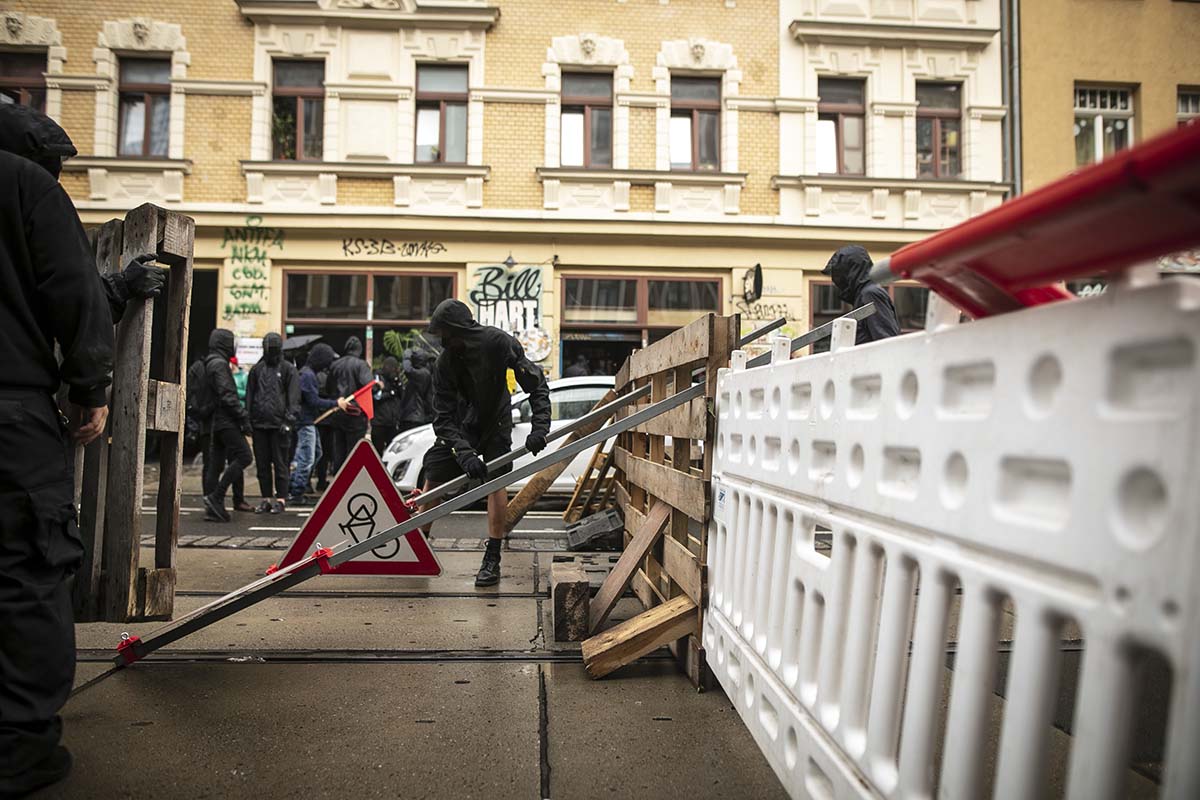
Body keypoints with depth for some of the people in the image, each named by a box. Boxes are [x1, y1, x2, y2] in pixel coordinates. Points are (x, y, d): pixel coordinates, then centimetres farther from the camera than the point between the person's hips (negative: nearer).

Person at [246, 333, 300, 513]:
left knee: (280, 464, -1)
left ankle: (280, 499, 5)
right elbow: (249, 396, 15)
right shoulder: (256, 369, 14)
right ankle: (266, 498, 16)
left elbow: (294, 398, -3)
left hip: (279, 424, -4)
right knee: (262, 464, 8)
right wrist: (247, 420, 6)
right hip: (259, 424, 4)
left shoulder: (288, 369, 2)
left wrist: (289, 420, -13)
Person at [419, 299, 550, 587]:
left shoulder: (499, 343, -25)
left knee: (496, 481, -14)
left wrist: (539, 427, -35)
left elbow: (537, 385, -22)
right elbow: (442, 418, -24)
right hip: (460, 425, 2)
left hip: (496, 421, -2)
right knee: (432, 478, 0)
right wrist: (465, 454, -38)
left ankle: (492, 560, -8)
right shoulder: (444, 363, -21)